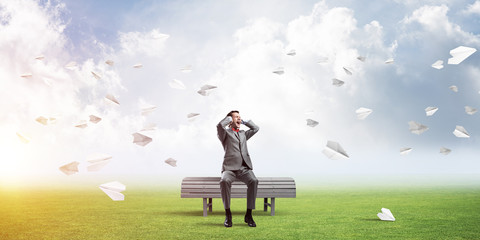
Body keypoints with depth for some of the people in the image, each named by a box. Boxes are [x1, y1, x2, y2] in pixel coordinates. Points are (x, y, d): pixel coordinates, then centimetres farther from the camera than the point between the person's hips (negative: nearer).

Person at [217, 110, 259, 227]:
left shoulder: (243, 134, 28)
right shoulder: (225, 133, 11)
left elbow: (256, 128, 27)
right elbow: (219, 125, -10)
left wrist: (244, 121, 26)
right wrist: (229, 118, 8)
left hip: (244, 168, 4)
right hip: (230, 168, -3)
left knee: (253, 181, -29)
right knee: (224, 181, -36)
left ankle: (248, 214, -23)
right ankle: (228, 214, -25)